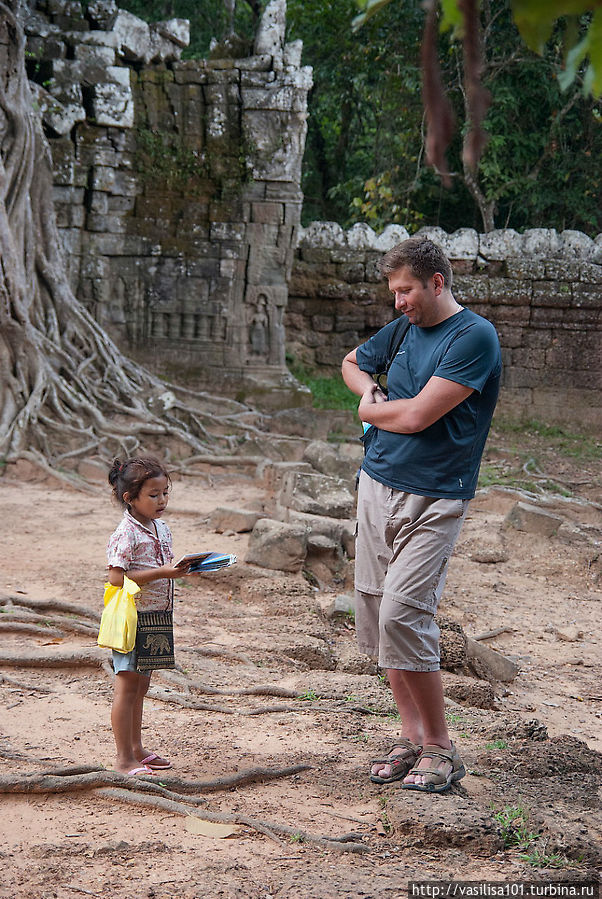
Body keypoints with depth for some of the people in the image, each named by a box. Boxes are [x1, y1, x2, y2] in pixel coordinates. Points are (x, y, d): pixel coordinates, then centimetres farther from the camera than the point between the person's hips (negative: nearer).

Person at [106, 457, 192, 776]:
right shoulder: (126, 534, -15)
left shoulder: (162, 528, 11)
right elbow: (117, 578, -22)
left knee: (140, 685, 16)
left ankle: (136, 748, 26)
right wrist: (161, 573, -24)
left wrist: (181, 568, 1)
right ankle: (124, 758, 1)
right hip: (132, 616, -8)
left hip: (157, 617, 8)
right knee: (127, 686, -3)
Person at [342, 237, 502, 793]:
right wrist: (371, 391, 9)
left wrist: (371, 410, 1)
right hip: (377, 486, 8)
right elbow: (353, 363, 31)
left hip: (434, 499, -8)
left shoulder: (475, 337, -13)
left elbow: (416, 416, -19)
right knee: (375, 612, 8)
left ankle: (440, 748, -1)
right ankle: (411, 736, 19)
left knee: (403, 616, -15)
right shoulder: (403, 330, 12)